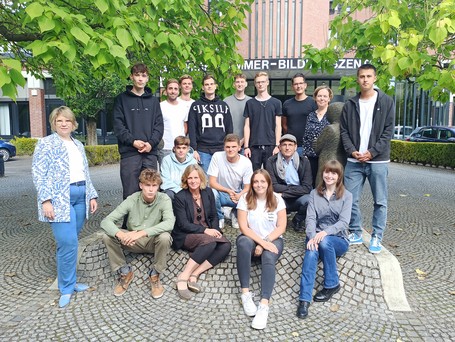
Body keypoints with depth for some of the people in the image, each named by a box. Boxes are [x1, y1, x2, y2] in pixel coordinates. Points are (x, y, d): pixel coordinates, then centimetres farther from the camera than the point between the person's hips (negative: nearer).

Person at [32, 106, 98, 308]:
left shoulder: (78, 145, 19)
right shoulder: (46, 144, 0)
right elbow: (38, 174, -7)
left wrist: (91, 196, 12)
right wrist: (46, 200, -16)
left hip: (80, 198, 6)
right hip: (59, 200, -6)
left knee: (70, 242, 10)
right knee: (68, 243, -11)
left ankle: (69, 281, 23)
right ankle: (66, 288, 4)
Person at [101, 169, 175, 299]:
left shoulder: (164, 199, -16)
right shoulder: (132, 200, -12)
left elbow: (169, 223, -33)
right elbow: (106, 221, -17)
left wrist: (141, 233, -42)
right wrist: (120, 234, -39)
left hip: (154, 241, -2)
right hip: (134, 242, 2)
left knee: (164, 237, -35)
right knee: (107, 236, -20)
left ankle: (155, 275, -9)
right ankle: (125, 272, 0)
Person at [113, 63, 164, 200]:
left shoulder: (153, 100, 17)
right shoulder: (122, 99, 9)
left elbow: (159, 125, 9)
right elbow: (118, 125, 0)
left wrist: (151, 143, -7)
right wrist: (133, 141, -14)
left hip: (151, 153, 3)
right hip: (129, 153, -2)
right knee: (131, 193, -3)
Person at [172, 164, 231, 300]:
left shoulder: (208, 193, 8)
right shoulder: (180, 197, -7)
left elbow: (214, 216, 12)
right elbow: (183, 224, -11)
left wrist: (214, 230, -9)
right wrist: (205, 230, -19)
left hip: (207, 232, 5)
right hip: (186, 236, -5)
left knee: (226, 245, -24)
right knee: (210, 242, -35)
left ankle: (194, 275, -27)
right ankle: (183, 277, -29)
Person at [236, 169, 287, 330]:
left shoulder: (277, 199, -2)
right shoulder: (245, 199, -5)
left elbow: (281, 227, -5)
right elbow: (244, 227, -10)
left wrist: (265, 242, -17)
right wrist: (261, 242, -22)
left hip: (272, 240, 0)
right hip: (251, 238, 0)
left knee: (268, 258, -33)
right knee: (243, 242, -35)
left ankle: (264, 305, -40)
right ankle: (245, 293, -29)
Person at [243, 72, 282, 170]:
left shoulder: (276, 102, 7)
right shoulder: (250, 103, 9)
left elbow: (278, 126, 4)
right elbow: (247, 126, 7)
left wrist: (277, 145, -4)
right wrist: (246, 146, -1)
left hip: (270, 146, 0)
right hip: (254, 146, 1)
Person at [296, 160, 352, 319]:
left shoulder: (346, 196, 3)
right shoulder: (314, 193, 8)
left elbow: (344, 222, -10)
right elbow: (310, 218, -4)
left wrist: (326, 232, -28)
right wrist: (312, 236, -24)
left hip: (338, 240, -1)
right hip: (316, 236, 1)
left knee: (325, 242, -35)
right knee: (311, 252, -32)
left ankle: (332, 285, -16)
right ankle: (304, 299, -36)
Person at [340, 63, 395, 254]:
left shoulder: (386, 102, 2)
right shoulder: (350, 104, 9)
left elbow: (388, 131, -3)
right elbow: (344, 131, 7)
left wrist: (372, 152, -12)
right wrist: (352, 151, -8)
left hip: (378, 161, -2)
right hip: (354, 161, 2)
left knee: (380, 202, 4)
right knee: (350, 199, 3)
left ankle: (376, 237, 17)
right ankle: (355, 233, 19)